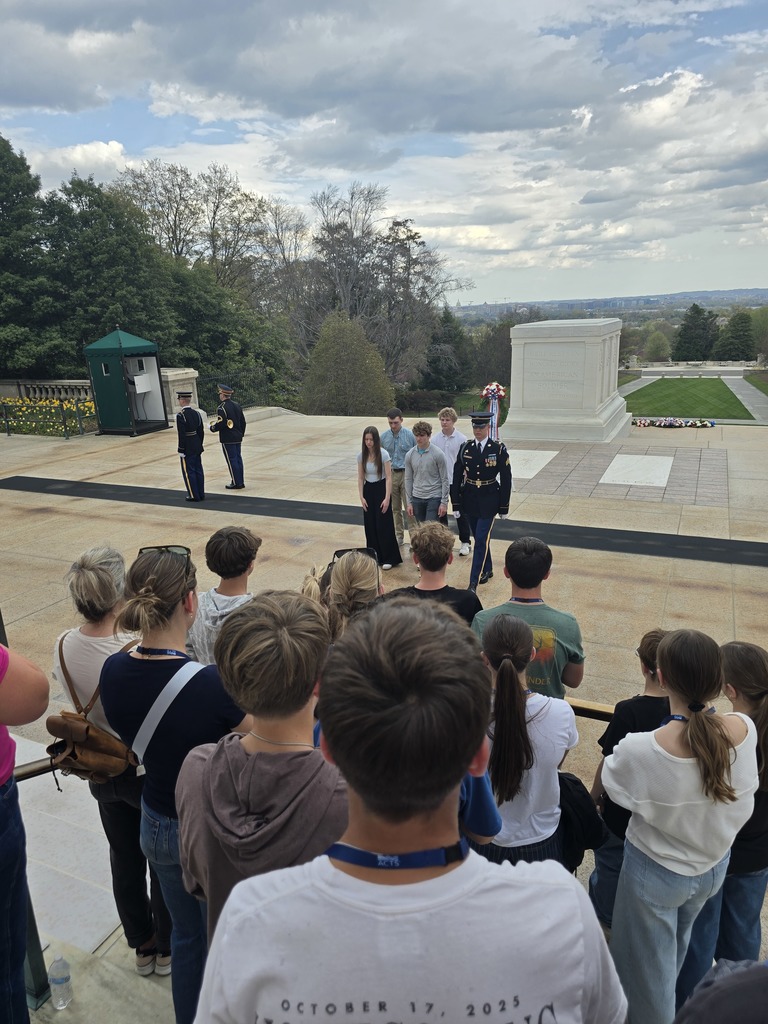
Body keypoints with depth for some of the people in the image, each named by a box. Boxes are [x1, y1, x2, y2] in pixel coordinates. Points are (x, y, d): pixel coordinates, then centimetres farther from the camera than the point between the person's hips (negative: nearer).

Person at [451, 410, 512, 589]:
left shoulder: (499, 449, -8)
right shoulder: (465, 448, 0)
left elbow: (506, 479, -4)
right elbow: (457, 477, 2)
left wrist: (504, 507, -4)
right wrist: (456, 504, 0)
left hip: (488, 501, -3)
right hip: (469, 500, 4)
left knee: (481, 540, -8)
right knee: (480, 538, 17)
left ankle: (473, 583, -4)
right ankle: (486, 570, 37)